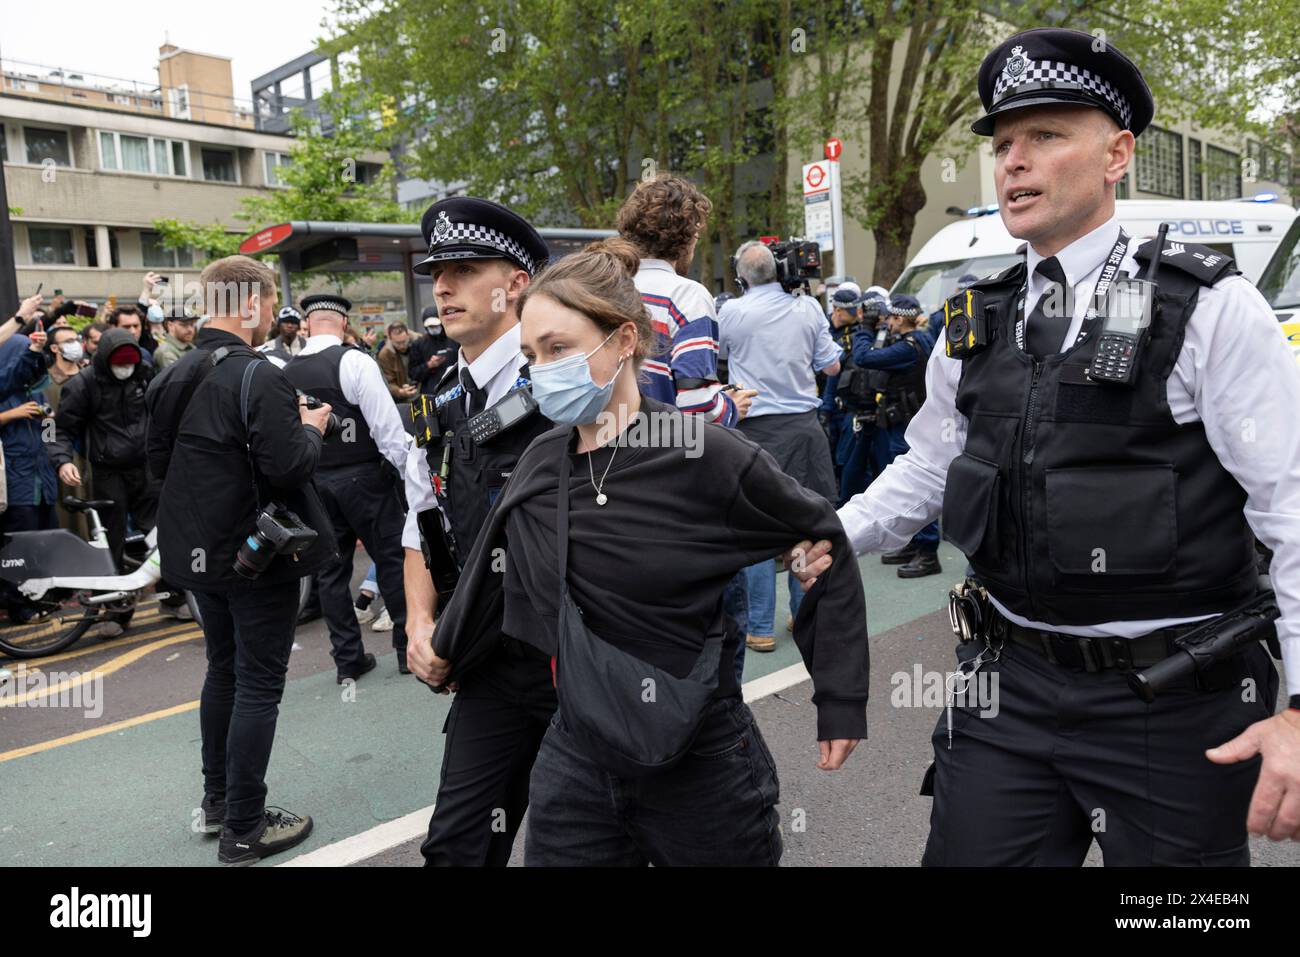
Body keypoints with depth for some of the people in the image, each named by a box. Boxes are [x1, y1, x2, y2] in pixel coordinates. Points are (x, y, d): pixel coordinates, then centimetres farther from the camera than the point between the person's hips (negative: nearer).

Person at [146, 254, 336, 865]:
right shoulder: (258, 377, -20)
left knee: (222, 670, 21)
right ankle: (244, 828, 12)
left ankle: (217, 800, 35)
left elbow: (160, 463, 12)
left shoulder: (171, 379, 6)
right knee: (258, 684, 2)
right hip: (256, 555, -8)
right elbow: (289, 465, -26)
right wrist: (311, 429, -7)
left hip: (199, 551, 8)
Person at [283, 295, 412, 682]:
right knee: (392, 560, 7)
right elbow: (388, 428, -17)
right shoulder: (354, 362, -13)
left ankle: (348, 658, 18)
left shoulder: (286, 373, 3)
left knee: (331, 569, 11)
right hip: (363, 476, -5)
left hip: (313, 482, 5)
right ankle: (408, 646, 13)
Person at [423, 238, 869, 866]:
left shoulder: (707, 456, -17)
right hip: (575, 760, 4)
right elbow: (495, 572, 16)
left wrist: (841, 703, -2)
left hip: (702, 765, -4)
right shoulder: (539, 465, -2)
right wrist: (447, 655, 29)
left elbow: (823, 544, -5)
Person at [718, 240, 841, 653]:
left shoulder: (732, 312, -6)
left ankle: (760, 628, 6)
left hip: (756, 429, -3)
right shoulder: (808, 307, 2)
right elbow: (831, 365, 9)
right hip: (804, 425, 3)